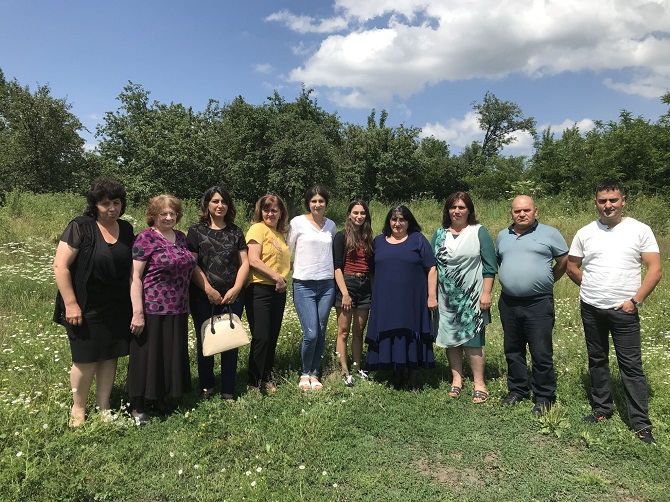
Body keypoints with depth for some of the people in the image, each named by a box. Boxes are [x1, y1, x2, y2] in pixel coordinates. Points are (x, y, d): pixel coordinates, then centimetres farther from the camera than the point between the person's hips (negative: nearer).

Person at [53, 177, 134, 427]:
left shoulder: (126, 229, 6)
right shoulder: (80, 227, -11)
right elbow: (60, 265, -13)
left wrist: (134, 303, 12)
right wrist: (70, 303, -16)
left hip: (118, 308, 5)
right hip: (87, 309, -5)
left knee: (110, 356, 11)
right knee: (87, 359, 3)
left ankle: (103, 407, 27)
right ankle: (78, 408, 26)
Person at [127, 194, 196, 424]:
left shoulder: (180, 237, 10)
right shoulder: (145, 238, -9)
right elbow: (135, 277, -12)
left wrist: (186, 305, 17)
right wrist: (138, 312, -18)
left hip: (178, 310, 6)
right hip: (152, 310, -6)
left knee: (171, 355, 15)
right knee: (147, 356, 5)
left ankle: (160, 398, 33)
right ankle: (137, 405, 22)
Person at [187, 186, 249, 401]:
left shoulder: (235, 232, 11)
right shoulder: (196, 231, 3)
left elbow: (244, 263, 7)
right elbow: (192, 264, -3)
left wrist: (236, 289, -5)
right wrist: (208, 289, -11)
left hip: (232, 296, 2)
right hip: (203, 297, -2)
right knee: (205, 341, 6)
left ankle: (228, 391, 16)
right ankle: (206, 387, 24)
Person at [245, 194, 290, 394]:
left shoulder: (279, 233, 16)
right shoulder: (257, 229, -7)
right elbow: (253, 260, -16)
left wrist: (292, 265, 10)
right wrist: (276, 276, -16)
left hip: (278, 291, 7)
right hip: (259, 289, -7)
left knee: (272, 338, 12)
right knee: (261, 338, -6)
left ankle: (267, 379, 25)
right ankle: (254, 384, 7)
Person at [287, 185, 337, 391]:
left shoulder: (331, 225, 11)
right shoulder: (298, 222, -1)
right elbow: (288, 251, 4)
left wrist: (333, 269, 11)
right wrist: (293, 268, 0)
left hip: (327, 284, 4)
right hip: (304, 285, -4)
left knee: (321, 333, 6)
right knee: (311, 334, -9)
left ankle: (314, 374, 21)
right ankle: (305, 373, 14)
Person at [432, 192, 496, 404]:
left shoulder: (479, 232, 0)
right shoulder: (440, 234, 9)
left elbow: (489, 266, -3)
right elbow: (432, 265, 10)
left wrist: (486, 293, -9)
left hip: (471, 297, -3)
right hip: (446, 297, 4)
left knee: (472, 340, -3)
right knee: (451, 339, 8)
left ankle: (479, 384, 9)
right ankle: (456, 379, 21)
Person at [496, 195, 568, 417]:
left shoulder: (550, 234, -2)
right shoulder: (502, 236, 12)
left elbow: (564, 261, 3)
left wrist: (546, 282, 9)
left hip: (539, 303, -4)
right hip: (508, 303, 5)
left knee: (541, 353, 1)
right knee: (513, 350, 15)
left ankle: (544, 397, 16)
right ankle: (516, 390, 30)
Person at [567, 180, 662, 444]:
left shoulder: (640, 230, -4)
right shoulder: (585, 233, 4)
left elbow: (655, 270, -6)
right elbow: (572, 266, 13)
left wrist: (635, 300, -12)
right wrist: (591, 289, 7)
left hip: (624, 310, -3)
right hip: (590, 309, 4)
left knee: (631, 365, 0)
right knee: (597, 361, 14)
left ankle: (641, 423, 10)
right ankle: (602, 408, 29)